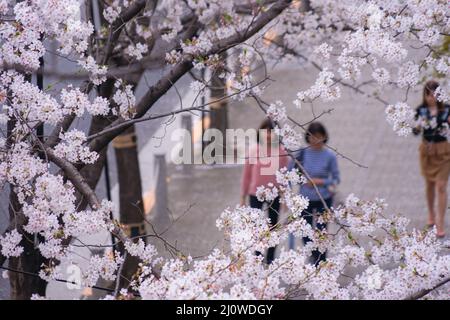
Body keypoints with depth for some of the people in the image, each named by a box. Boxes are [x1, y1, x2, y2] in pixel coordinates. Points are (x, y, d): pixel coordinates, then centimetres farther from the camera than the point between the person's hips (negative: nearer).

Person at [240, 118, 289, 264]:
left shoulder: (282, 152, -9)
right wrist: (243, 197, 2)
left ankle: (270, 258, 28)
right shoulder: (253, 151, -11)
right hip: (256, 194, -1)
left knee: (273, 226, 13)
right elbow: (246, 175, -2)